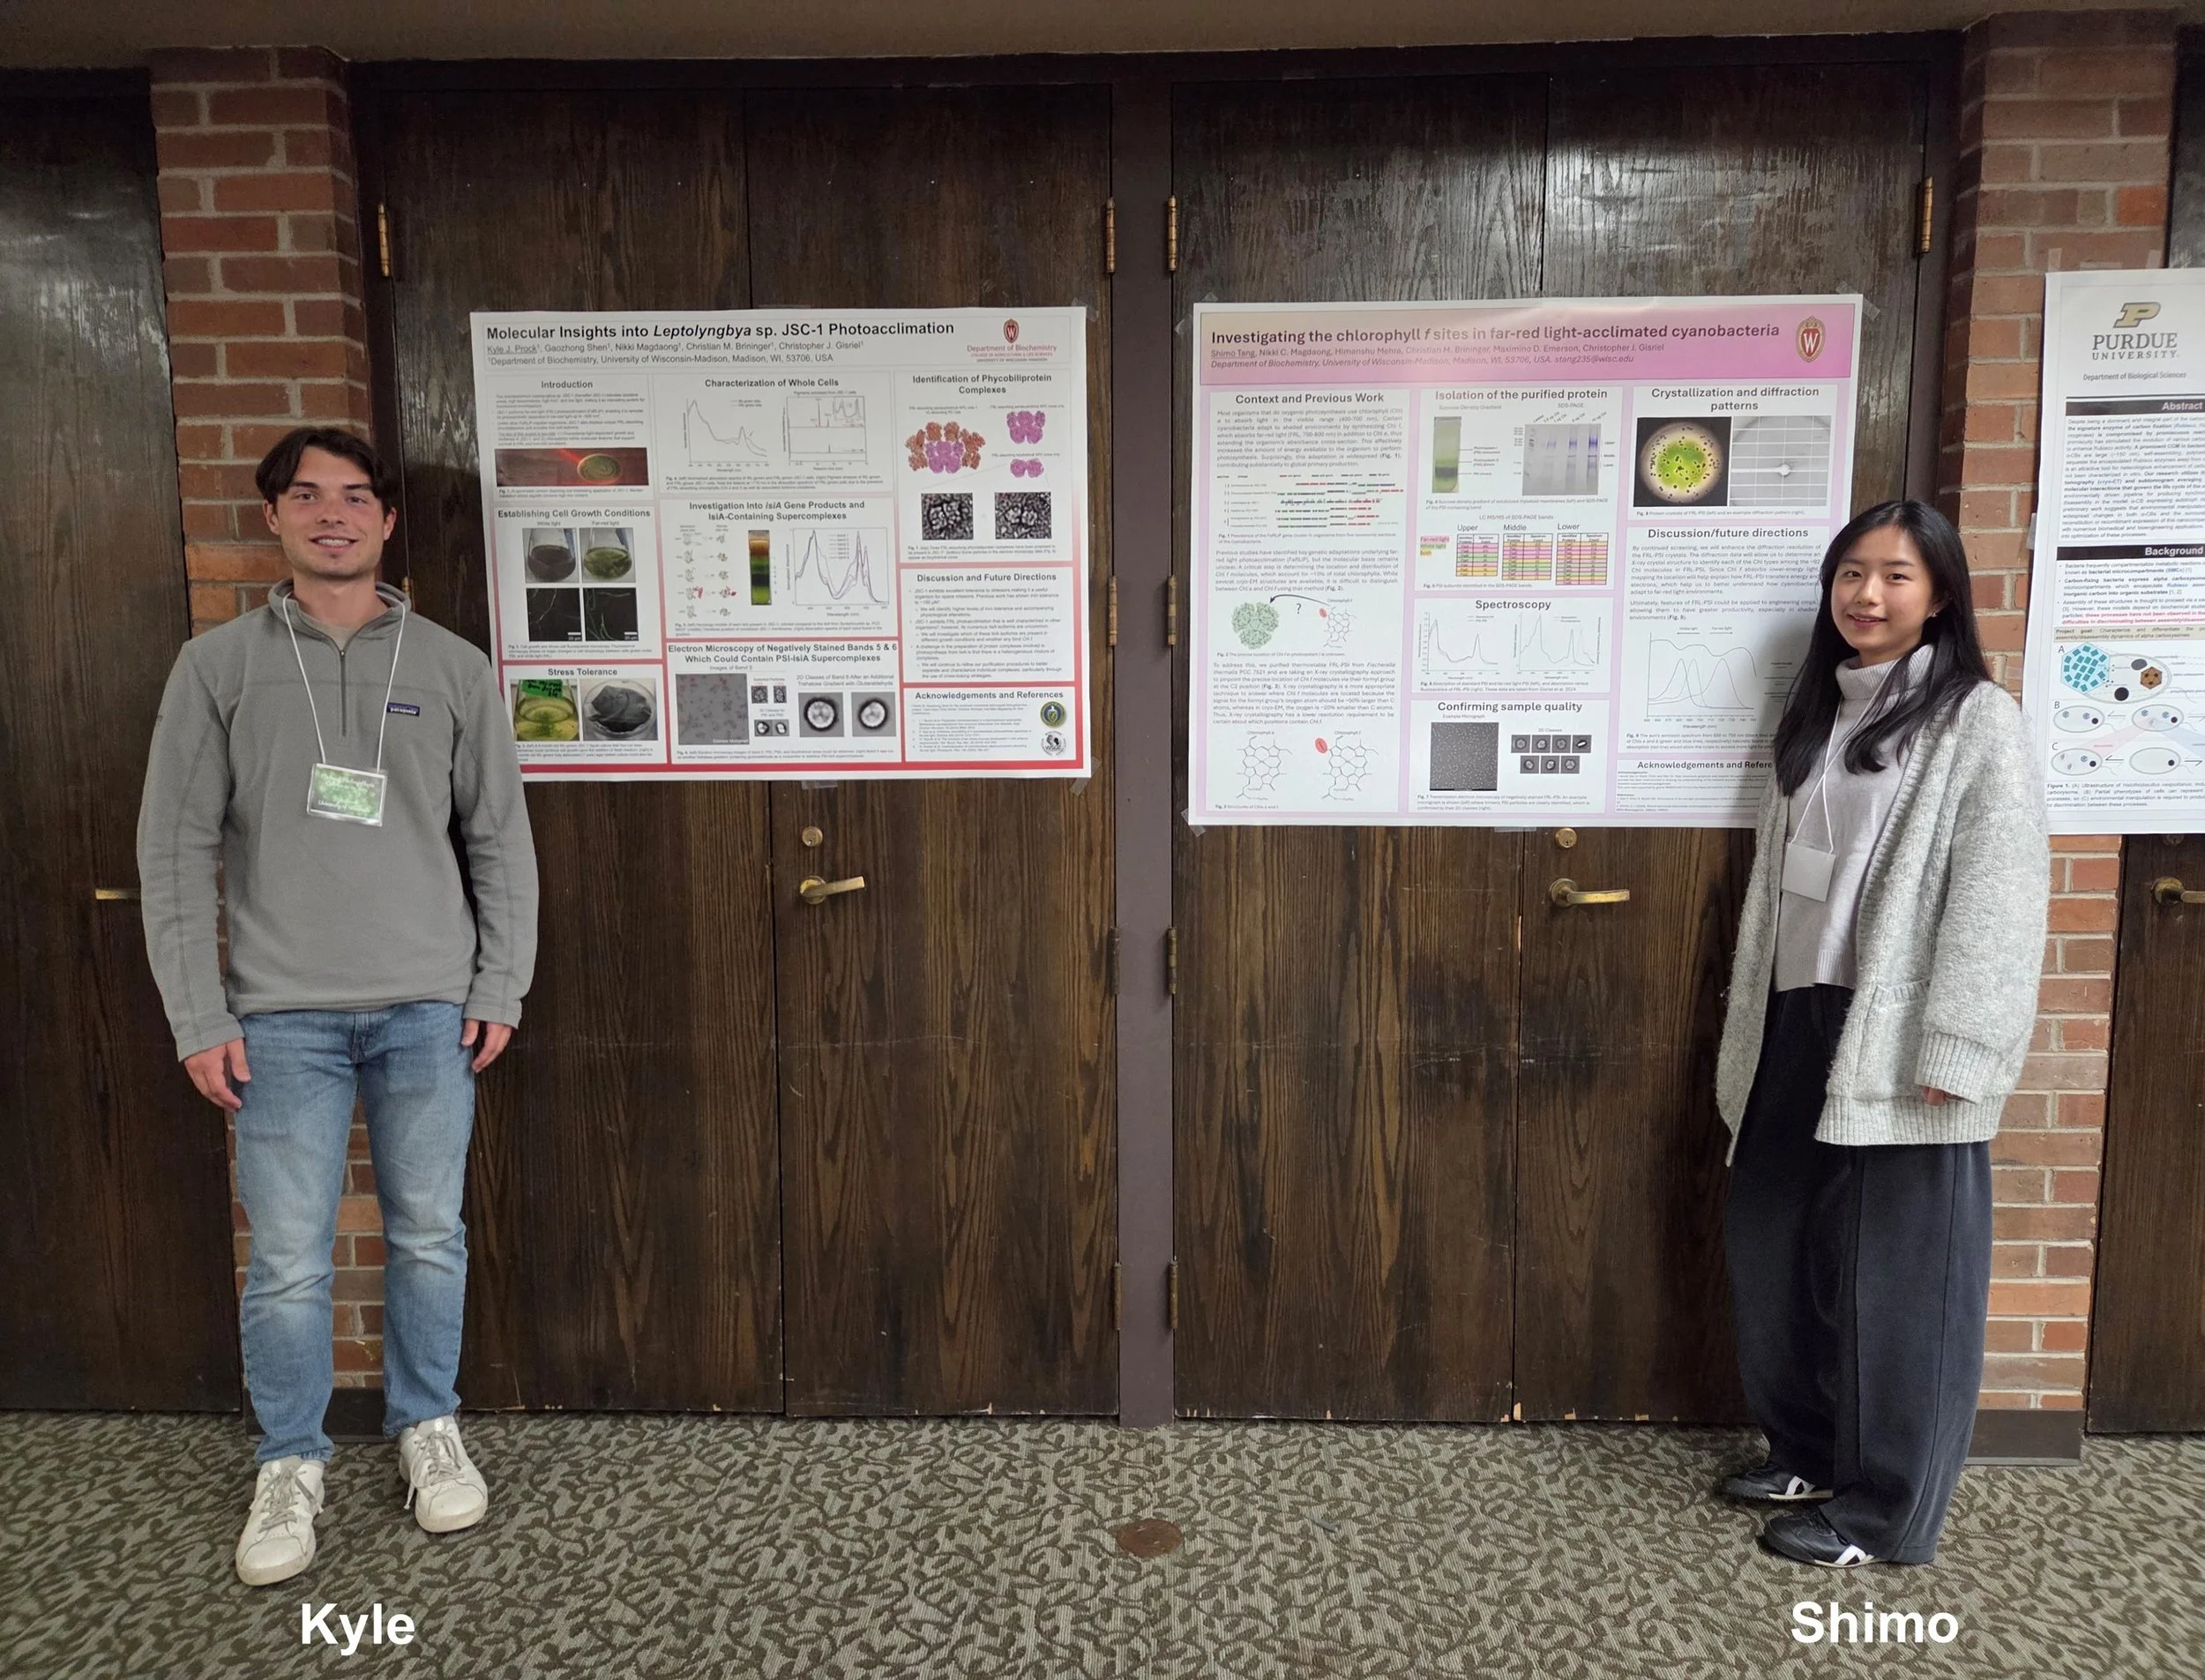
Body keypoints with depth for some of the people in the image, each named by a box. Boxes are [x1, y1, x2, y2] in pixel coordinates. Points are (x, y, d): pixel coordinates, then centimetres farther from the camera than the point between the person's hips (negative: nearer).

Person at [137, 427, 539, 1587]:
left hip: (429, 1008, 1)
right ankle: (290, 1465, 23)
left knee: (429, 1236, 8)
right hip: (281, 1015, 0)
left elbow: (500, 839, 6)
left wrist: (499, 990, 1)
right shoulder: (219, 666, 4)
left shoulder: (451, 666, 6)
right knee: (287, 1259, 3)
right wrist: (200, 1020, -4)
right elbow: (175, 849, 2)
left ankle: (427, 1428, 28)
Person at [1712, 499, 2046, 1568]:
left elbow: (1995, 898, -12)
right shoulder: (1817, 714, 15)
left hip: (1899, 1045, -7)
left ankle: (1885, 1509, 18)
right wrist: (1754, 1029, 14)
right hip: (1802, 1025, 7)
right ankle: (1808, 1452, 33)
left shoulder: (1977, 722, -6)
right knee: (1771, 1249, 13)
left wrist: (1952, 1054, -19)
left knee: (1894, 1276, 3)